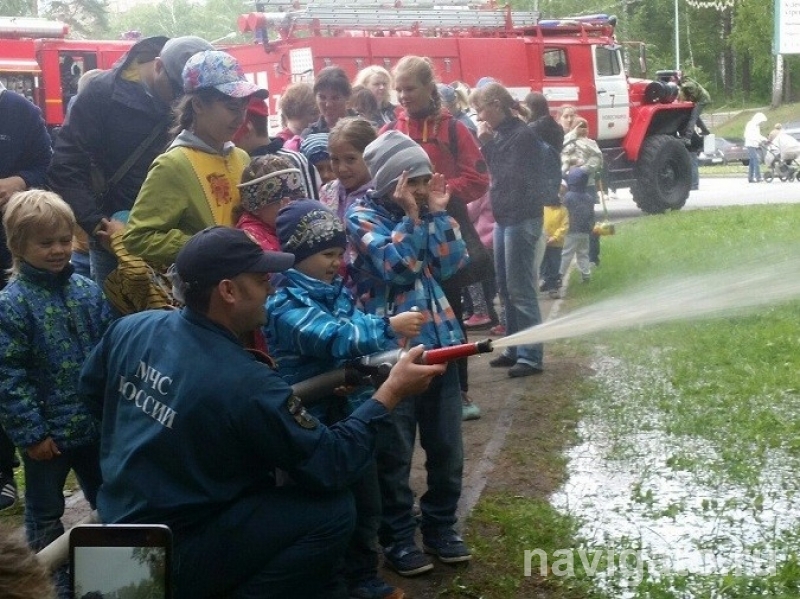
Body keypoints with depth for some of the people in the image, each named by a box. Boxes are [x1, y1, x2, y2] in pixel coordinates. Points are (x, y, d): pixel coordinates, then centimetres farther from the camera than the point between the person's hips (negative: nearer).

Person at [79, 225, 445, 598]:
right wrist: (392, 391, -12)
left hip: (117, 531, 9)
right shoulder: (246, 383, -26)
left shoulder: (131, 328, -4)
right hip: (168, 556, -9)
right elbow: (331, 467, -18)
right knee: (331, 511, -16)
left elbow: (90, 389, 17)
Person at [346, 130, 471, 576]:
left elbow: (451, 264, 0)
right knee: (395, 453, 4)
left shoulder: (425, 210, 11)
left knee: (447, 447, 13)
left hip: (439, 340, 6)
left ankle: (441, 527, 28)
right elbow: (395, 267, -19)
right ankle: (398, 537, 17)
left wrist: (438, 213, -5)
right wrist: (412, 216, -18)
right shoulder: (362, 216, -6)